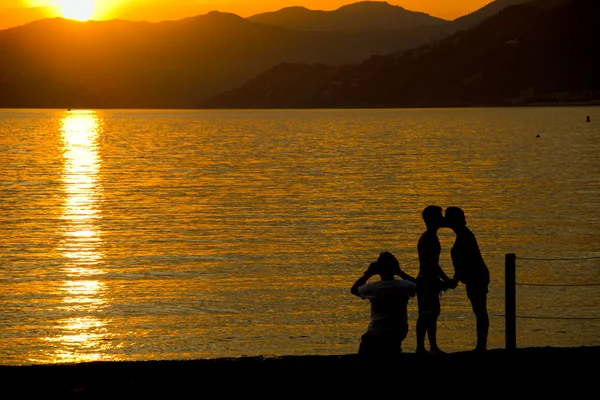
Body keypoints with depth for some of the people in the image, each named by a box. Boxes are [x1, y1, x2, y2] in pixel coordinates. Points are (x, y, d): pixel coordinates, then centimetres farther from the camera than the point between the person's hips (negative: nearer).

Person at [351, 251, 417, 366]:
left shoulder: (373, 288, -14)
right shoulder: (404, 286, -11)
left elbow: (354, 289, 7)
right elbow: (417, 285, 14)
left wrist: (368, 273, 8)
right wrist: (400, 273, 11)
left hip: (376, 336, -2)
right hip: (398, 335, 2)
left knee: (365, 355, 20)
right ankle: (393, 355, 9)